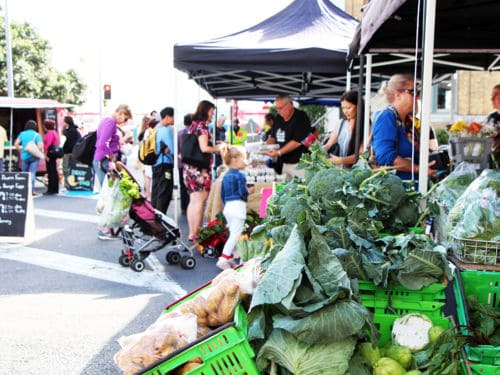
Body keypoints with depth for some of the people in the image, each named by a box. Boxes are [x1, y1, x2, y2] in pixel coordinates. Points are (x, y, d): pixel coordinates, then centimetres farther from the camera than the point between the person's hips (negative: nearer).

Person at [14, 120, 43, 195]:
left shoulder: (22, 134, 3)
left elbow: (16, 144, -3)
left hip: (24, 157, 2)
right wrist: (39, 152, 2)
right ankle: (31, 190, -5)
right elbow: (40, 146, -16)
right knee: (32, 173, -1)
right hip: (34, 157, -2)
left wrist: (20, 149, 12)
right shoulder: (37, 135, -5)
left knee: (24, 173, 15)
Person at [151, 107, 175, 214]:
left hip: (156, 164, 9)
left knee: (155, 192, 14)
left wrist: (166, 149, 4)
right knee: (165, 193, -5)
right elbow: (173, 149, -18)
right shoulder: (167, 130, -15)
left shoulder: (156, 128, 12)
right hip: (165, 164, -9)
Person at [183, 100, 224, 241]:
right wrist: (219, 148, -2)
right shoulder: (202, 126, -10)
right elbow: (204, 148, -17)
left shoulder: (193, 125, 15)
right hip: (200, 168, -8)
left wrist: (215, 146, 18)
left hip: (189, 167, 9)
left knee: (193, 201, 11)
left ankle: (191, 233, 15)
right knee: (200, 201, -4)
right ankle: (196, 234, -3)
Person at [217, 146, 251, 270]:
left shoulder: (225, 176, 13)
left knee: (232, 234, 16)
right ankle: (223, 259, -11)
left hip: (227, 206, 8)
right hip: (238, 205, -8)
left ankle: (230, 259, 19)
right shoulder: (240, 175, -12)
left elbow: (222, 194, 16)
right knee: (236, 235, -6)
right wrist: (247, 193, 4)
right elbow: (243, 192, -17)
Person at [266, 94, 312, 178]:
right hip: (285, 163, 7)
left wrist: (279, 152, -20)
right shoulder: (279, 118, 11)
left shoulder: (300, 118, -12)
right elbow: (273, 137, 22)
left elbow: (297, 141, -19)